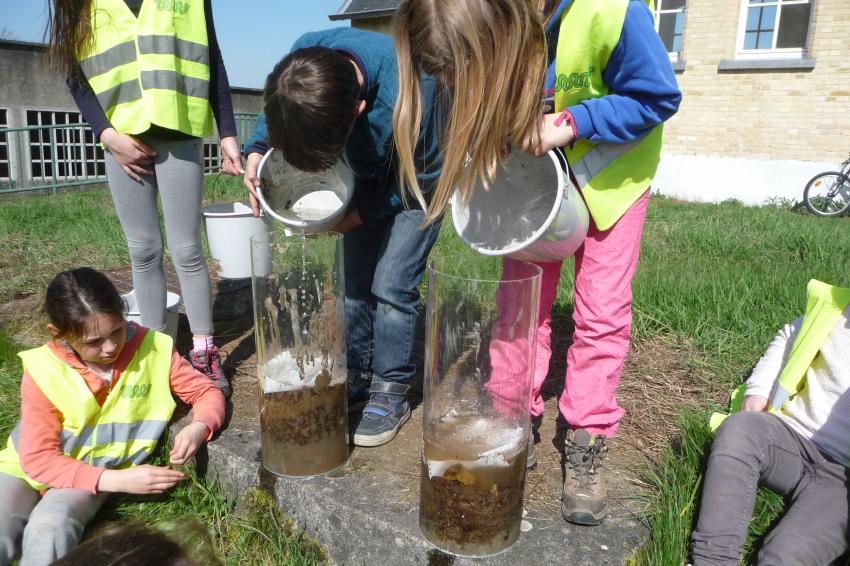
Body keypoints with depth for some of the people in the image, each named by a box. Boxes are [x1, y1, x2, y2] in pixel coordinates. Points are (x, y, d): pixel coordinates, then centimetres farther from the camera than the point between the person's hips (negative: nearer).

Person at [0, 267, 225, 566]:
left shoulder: (153, 349, -18)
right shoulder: (42, 370, -20)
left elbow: (206, 392, -8)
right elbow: (37, 459, -19)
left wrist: (199, 427, -31)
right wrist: (119, 480, -29)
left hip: (98, 473, 0)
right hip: (28, 468, 1)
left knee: (50, 529, -29)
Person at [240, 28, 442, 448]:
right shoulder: (305, 60, -25)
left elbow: (413, 180, -24)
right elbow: (273, 113, -3)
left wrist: (350, 219, -25)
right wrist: (256, 151, -21)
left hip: (415, 180, -5)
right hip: (369, 175, 6)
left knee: (391, 284, -12)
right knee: (355, 281, 7)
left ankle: (391, 393, 3)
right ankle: (356, 378, 21)